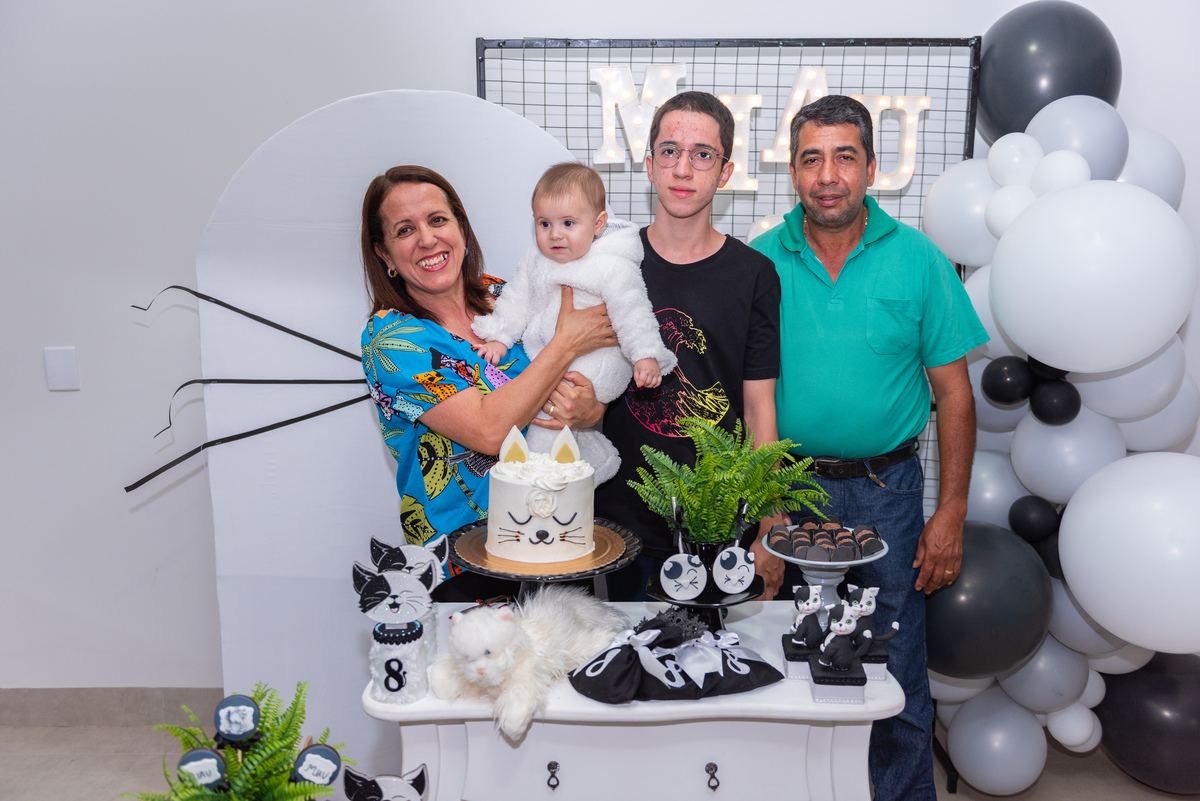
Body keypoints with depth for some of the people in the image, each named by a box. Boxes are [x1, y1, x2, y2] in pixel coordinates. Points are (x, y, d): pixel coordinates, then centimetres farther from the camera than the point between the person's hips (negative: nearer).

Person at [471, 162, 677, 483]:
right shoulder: (534, 261, 4)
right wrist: (499, 337, 8)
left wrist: (646, 354, -21)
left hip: (596, 360, -7)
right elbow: (516, 302, 13)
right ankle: (596, 459, 17)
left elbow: (631, 312, -15)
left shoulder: (612, 268, -14)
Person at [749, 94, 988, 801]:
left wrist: (951, 515, -4)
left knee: (897, 679, 8)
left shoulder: (919, 259, -3)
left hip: (886, 489, -1)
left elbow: (954, 394, 0)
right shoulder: (761, 261, -2)